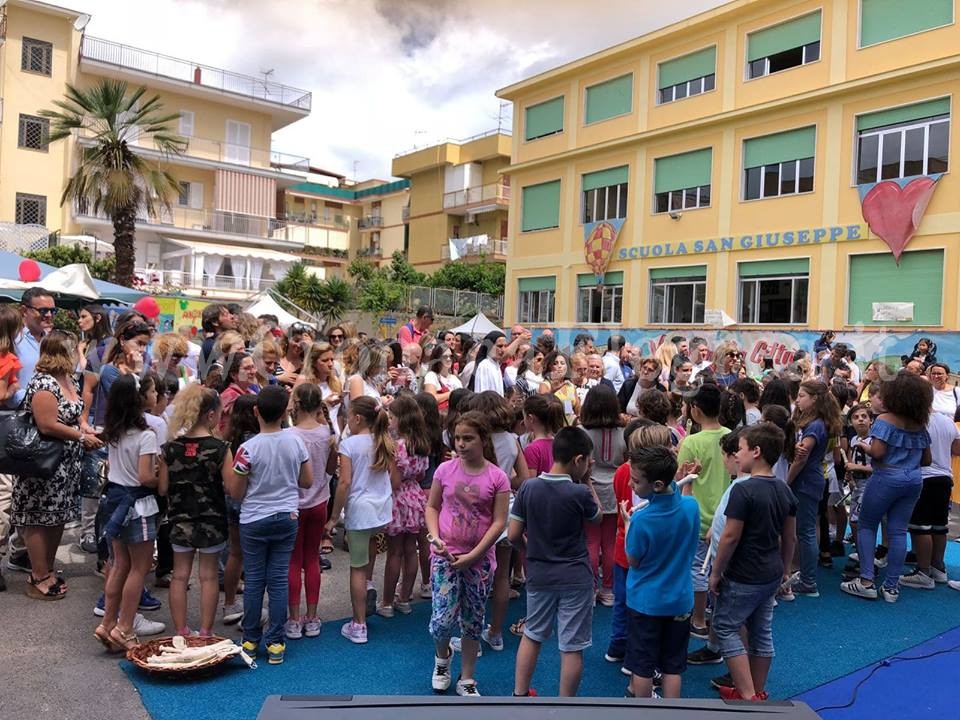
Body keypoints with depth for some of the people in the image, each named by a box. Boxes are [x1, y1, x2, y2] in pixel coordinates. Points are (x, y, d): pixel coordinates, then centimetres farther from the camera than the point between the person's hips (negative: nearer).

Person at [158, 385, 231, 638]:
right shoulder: (220, 449, -14)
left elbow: (162, 489, 0)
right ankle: (205, 633, 16)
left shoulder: (170, 448, -4)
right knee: (208, 576, 8)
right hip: (211, 521, -3)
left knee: (180, 575, 13)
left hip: (180, 520, 3)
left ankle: (181, 632, 20)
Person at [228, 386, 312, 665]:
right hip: (286, 518, 2)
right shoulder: (296, 441, -7)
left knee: (254, 581, 9)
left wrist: (230, 474, 9)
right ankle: (275, 643, 13)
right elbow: (307, 481, 3)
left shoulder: (249, 448, -16)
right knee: (279, 580, 7)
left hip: (254, 521, -2)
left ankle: (250, 641, 21)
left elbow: (236, 493, -8)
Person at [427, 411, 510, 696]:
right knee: (442, 619, -8)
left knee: (472, 621, 12)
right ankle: (442, 658, 26)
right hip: (445, 555, 0)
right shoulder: (445, 470, -3)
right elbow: (432, 507, 6)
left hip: (480, 559, 0)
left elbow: (499, 522, -8)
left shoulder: (497, 478, -8)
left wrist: (472, 556, -12)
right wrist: (435, 537, -11)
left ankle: (467, 679, 30)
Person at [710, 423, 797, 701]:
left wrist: (716, 573, -9)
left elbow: (730, 537, -20)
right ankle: (758, 693, 29)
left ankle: (747, 696, 3)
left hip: (743, 577, -8)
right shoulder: (784, 491, 2)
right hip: (771, 575, 8)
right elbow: (789, 537, 10)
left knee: (725, 627, 5)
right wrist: (784, 569, 22)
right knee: (762, 631, 17)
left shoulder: (744, 490, -21)